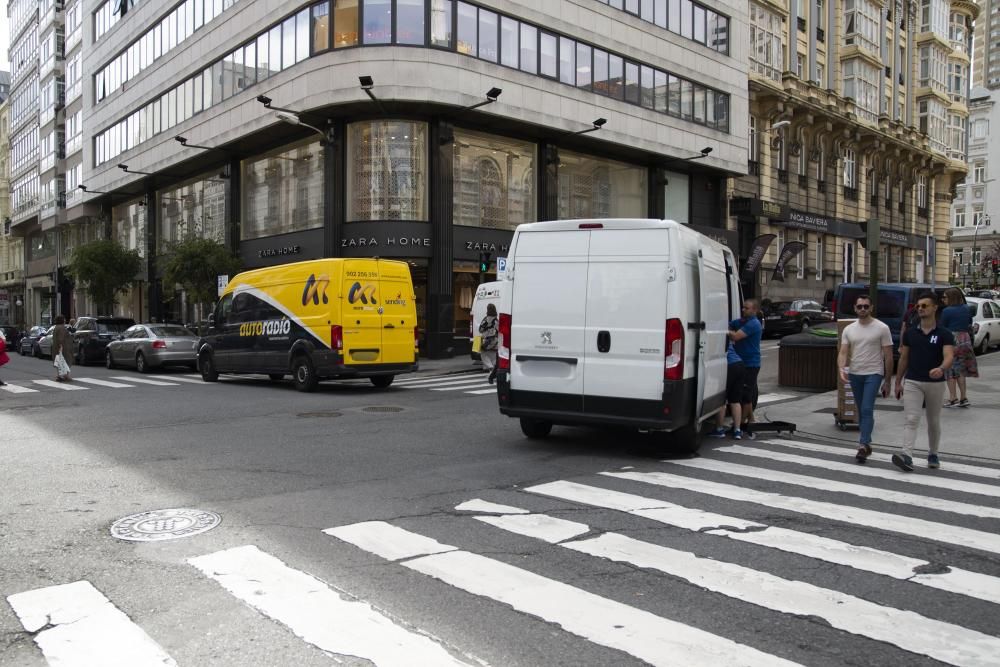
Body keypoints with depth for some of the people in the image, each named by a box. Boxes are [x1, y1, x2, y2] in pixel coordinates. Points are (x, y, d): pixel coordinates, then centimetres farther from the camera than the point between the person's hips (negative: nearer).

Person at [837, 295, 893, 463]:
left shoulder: (882, 328, -5)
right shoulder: (848, 329, 7)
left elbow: (888, 356, -3)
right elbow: (843, 352, 1)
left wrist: (887, 381, -3)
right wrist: (842, 369, -20)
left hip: (873, 373, -5)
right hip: (855, 374, 5)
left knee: (867, 410, -16)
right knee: (861, 411, 13)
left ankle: (863, 445, -19)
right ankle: (866, 444, 22)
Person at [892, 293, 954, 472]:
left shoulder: (944, 334, -5)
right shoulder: (910, 333, 4)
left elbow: (949, 357, -19)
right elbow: (903, 358, 10)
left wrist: (941, 369, -42)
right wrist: (898, 382, 10)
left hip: (935, 383, -1)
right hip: (912, 382, 1)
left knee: (933, 422, 14)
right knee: (911, 419, -11)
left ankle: (933, 454, 30)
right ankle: (907, 456, -21)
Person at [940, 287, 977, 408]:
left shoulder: (947, 311, -12)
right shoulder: (967, 309, 8)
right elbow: (970, 325, 17)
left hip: (951, 340, -7)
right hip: (965, 339, 7)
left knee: (950, 370, 2)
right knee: (961, 370, 15)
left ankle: (953, 399, 3)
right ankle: (963, 398, 15)